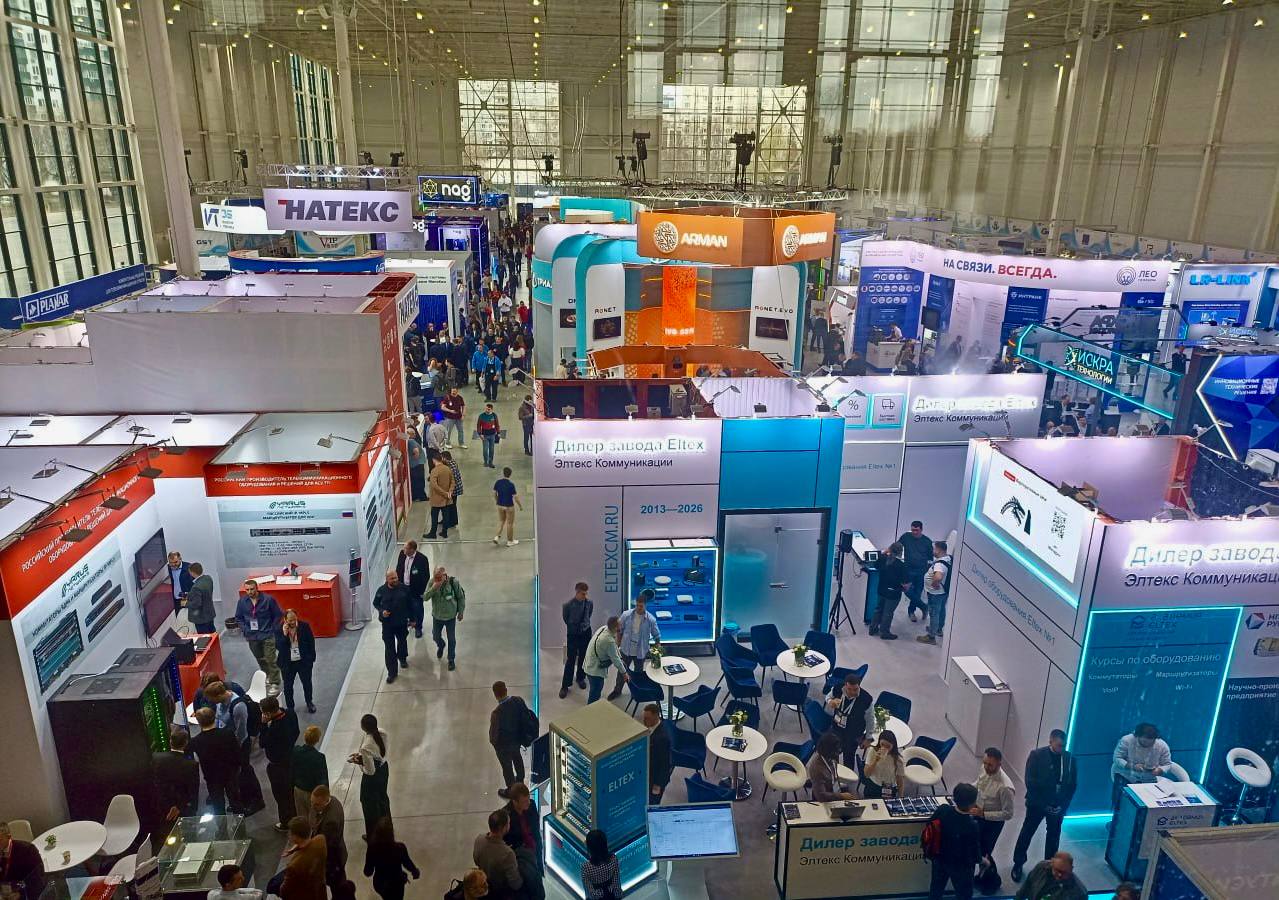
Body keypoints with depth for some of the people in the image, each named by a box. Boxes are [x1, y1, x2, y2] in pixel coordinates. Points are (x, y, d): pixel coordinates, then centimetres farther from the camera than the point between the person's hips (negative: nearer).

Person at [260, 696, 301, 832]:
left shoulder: (275, 728, -37)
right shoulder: (290, 713, -14)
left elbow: (262, 743, -21)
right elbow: (295, 732, 2)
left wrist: (264, 724, -23)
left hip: (278, 765, -8)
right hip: (290, 758, 8)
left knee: (281, 795, 14)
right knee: (291, 790, 26)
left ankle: (286, 823, 32)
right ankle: (295, 817, 44)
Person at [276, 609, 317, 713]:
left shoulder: (305, 626, -10)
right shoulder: (279, 629, -10)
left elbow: (311, 642, -3)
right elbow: (278, 647, -15)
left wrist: (311, 659, -5)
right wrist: (284, 634, -28)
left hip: (304, 661, 0)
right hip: (287, 663, 0)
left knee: (307, 683, 14)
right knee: (288, 686, 9)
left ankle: (309, 703, 36)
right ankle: (289, 707, 26)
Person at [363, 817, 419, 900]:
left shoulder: (372, 849, -28)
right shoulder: (399, 848, -31)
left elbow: (368, 872, -13)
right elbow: (408, 863, -9)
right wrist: (415, 871, 12)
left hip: (379, 884, 2)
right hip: (395, 884, -2)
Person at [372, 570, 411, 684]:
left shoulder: (404, 589, -11)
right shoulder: (381, 590, -11)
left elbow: (410, 604, -2)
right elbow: (375, 603, 3)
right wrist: (381, 611, -17)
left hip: (402, 623, 1)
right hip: (387, 624, -1)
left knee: (402, 642, 24)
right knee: (389, 648, 2)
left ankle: (402, 658, 53)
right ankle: (392, 672, 12)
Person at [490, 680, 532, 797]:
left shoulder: (497, 712, -38)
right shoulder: (518, 700, -21)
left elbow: (494, 733, -25)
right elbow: (527, 715, -5)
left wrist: (492, 741, -1)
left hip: (504, 744, -6)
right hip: (518, 738, 6)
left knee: (507, 766, 21)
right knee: (517, 757, 34)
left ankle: (511, 791, 44)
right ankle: (520, 781, 58)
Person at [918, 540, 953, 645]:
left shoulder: (939, 564, -33)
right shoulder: (949, 558, -5)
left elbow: (938, 577, -51)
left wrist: (934, 584, -30)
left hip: (936, 593, -9)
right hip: (945, 591, 9)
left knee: (934, 614, 3)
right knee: (941, 610, 26)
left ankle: (931, 637, 15)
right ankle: (939, 629, 46)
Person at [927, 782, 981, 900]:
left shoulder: (943, 809, -22)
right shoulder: (971, 826, -35)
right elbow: (974, 851, -20)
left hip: (939, 859, 4)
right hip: (960, 866, -4)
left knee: (936, 889, 26)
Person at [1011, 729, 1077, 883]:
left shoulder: (1069, 758, -7)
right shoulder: (1037, 755, -15)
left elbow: (1072, 785, -1)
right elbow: (1030, 782, -15)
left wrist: (1063, 805, -8)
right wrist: (1044, 804, -17)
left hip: (1058, 805, 2)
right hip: (1037, 803, -2)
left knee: (1053, 837, 16)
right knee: (1027, 833, 10)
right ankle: (1018, 864, 26)